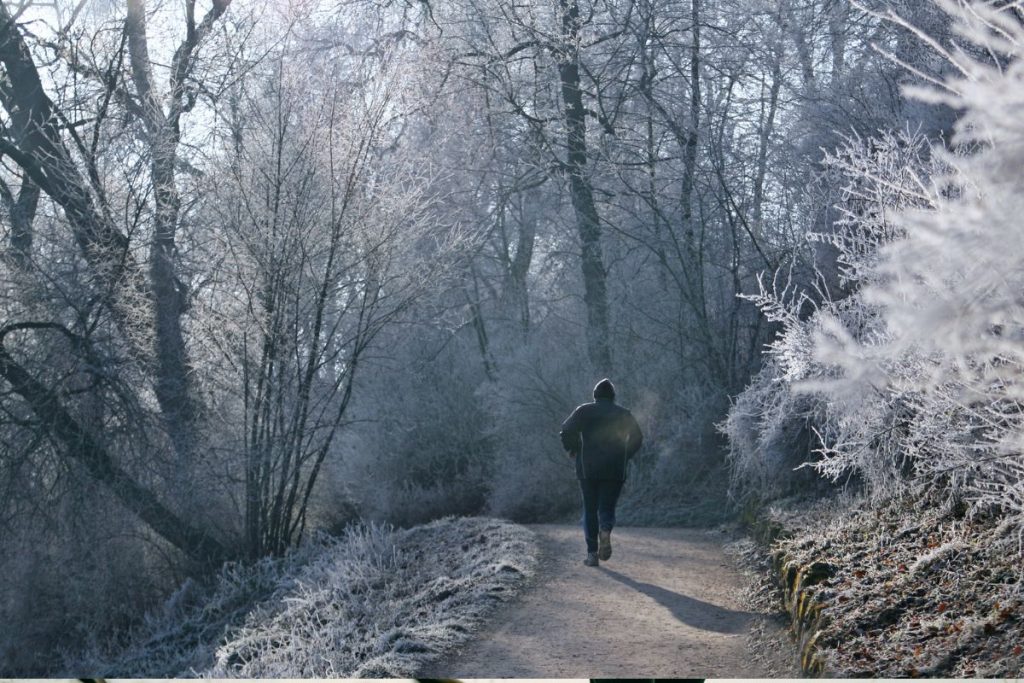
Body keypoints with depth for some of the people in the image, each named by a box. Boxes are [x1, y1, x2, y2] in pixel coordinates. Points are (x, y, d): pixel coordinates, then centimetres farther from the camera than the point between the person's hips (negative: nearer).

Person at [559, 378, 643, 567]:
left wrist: (572, 450, 11)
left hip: (588, 468, -1)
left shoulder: (584, 411, 3)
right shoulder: (624, 414, 8)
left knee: (590, 509, 8)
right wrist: (625, 456, 17)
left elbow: (567, 431, -6)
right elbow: (637, 438, 4)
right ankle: (605, 531, -26)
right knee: (607, 507, 8)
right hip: (615, 471, 1)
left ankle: (592, 553, 1)